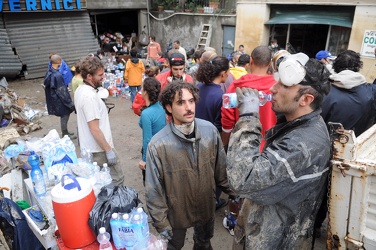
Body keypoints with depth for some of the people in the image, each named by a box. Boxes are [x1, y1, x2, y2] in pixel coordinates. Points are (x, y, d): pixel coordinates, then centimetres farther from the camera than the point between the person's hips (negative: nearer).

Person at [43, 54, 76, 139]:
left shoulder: (49, 72, 3)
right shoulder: (57, 75, -26)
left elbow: (46, 85, 13)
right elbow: (62, 91, -23)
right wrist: (70, 103, -15)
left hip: (54, 99, 9)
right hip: (60, 100, -9)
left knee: (64, 116, 20)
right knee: (64, 116, 6)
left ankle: (65, 133, 32)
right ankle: (65, 135, 18)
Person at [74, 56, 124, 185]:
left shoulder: (80, 90, 6)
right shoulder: (90, 97, -25)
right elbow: (94, 129, -25)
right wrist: (109, 150, -19)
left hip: (88, 148, 10)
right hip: (99, 150, -10)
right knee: (116, 180, 3)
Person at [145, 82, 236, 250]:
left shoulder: (210, 130, -17)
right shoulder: (158, 145, -27)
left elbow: (221, 167, -2)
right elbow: (154, 190, -17)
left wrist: (230, 189, 8)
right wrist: (161, 223, -10)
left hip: (207, 205, 3)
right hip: (177, 212, -3)